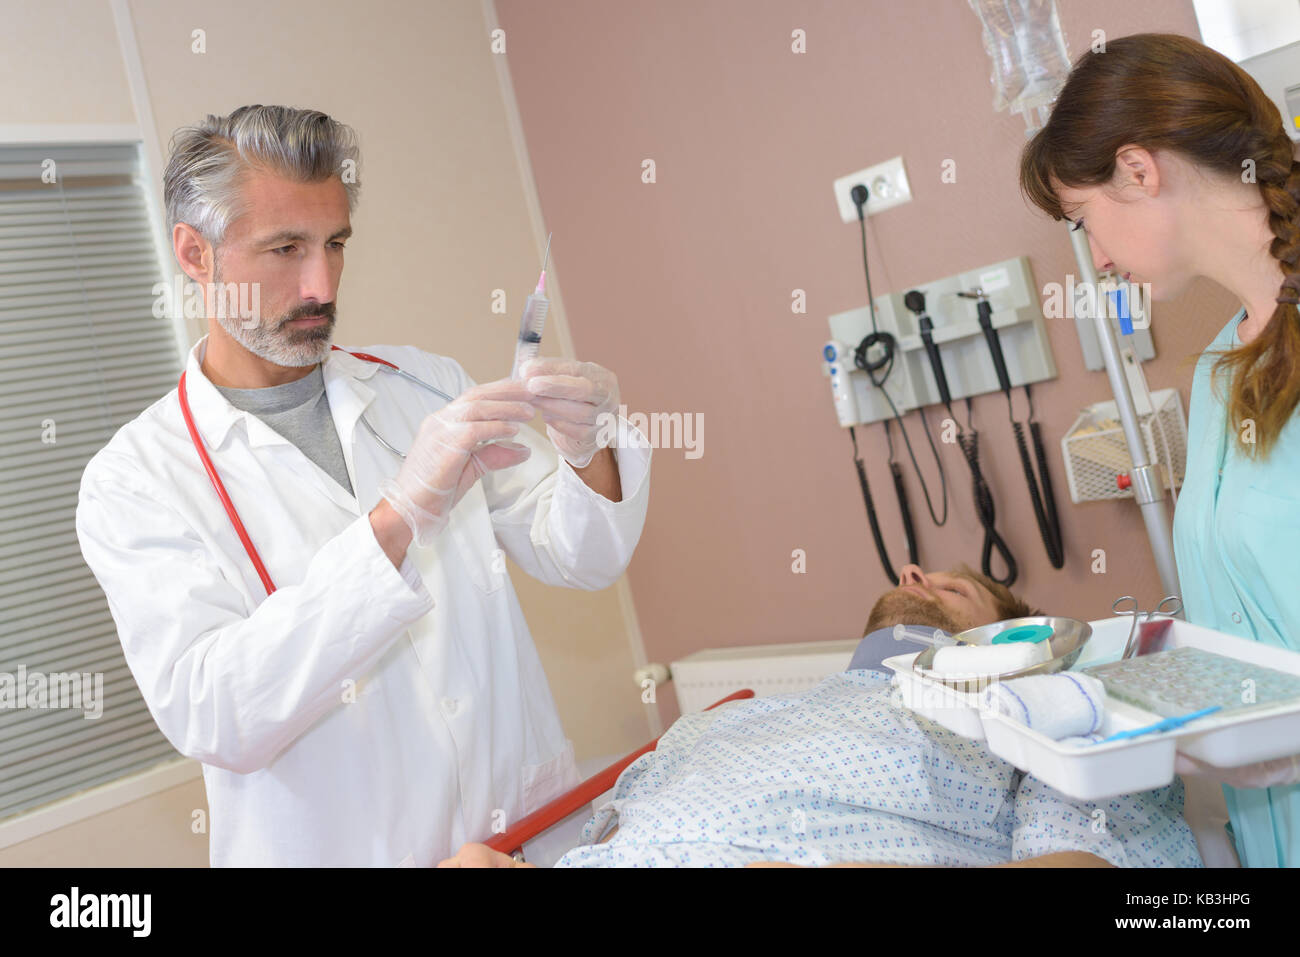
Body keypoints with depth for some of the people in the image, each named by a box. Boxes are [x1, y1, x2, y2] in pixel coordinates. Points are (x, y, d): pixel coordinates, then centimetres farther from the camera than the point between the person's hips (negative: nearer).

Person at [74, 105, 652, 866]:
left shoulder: (428, 386, 7)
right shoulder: (134, 480, -3)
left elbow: (581, 560, 7)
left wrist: (587, 454, -12)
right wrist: (397, 518, -26)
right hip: (346, 848, -2)